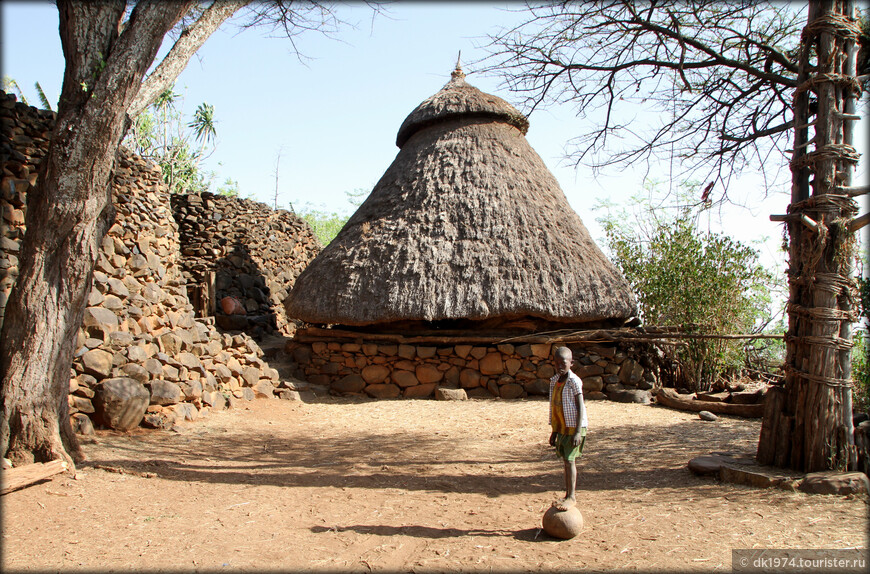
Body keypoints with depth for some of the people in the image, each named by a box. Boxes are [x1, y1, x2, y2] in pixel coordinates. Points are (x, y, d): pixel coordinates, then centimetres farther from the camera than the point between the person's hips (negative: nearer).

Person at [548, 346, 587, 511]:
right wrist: (554, 431, 16)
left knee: (570, 460, -8)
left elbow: (580, 407, -15)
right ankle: (570, 493, 20)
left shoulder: (574, 381, -13)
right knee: (567, 460, 12)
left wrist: (578, 432, -20)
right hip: (562, 427, 7)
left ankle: (571, 496, -2)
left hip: (574, 427, -7)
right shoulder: (554, 381, 9)